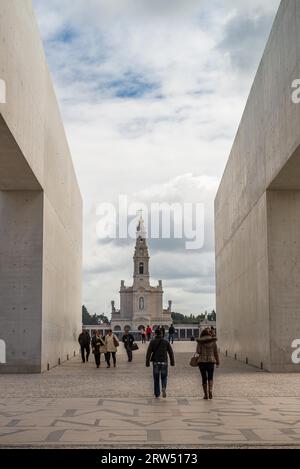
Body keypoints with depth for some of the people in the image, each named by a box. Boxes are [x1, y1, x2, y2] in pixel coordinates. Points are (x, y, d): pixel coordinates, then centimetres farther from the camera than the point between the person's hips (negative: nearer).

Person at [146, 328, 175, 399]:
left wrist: (147, 363, -2)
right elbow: (171, 352, 4)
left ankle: (157, 394, 14)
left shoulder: (152, 342, -1)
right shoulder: (166, 342, 4)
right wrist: (172, 362, 11)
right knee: (164, 377, 13)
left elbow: (148, 353, -6)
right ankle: (164, 387, -17)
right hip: (164, 362, 1)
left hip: (156, 363, -1)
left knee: (156, 379, 11)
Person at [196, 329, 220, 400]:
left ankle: (206, 394, 9)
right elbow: (216, 352, 2)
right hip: (211, 360, 0)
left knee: (204, 378, 8)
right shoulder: (213, 341, 1)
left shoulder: (200, 341, -1)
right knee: (210, 377, 10)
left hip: (202, 361, 0)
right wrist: (218, 362, 9)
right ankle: (210, 390, -15)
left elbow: (198, 351, -6)